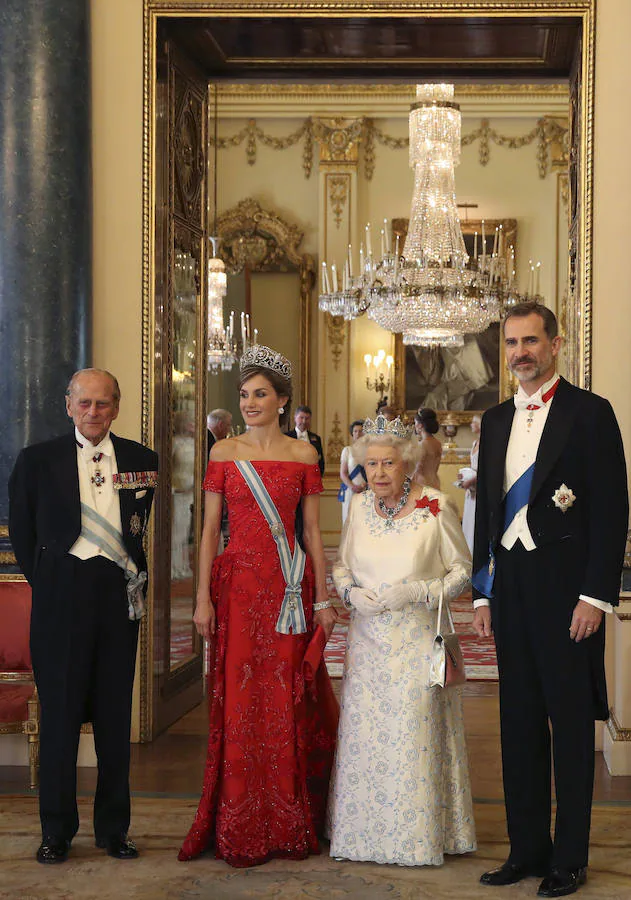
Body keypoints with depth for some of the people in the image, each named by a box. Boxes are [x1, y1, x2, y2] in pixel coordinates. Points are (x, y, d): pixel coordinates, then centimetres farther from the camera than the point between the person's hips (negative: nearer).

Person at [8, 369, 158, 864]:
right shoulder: (38, 460, 1)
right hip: (62, 596, -2)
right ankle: (57, 831, 15)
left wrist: (134, 574, 6)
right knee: (60, 712, 4)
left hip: (121, 594, 2)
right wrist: (44, 582, 6)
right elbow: (22, 530, 8)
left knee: (116, 715, 8)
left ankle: (114, 828, 19)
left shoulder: (141, 461, 6)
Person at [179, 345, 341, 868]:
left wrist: (323, 598, 2)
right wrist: (203, 598, -3)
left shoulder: (303, 454, 7)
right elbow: (211, 529, 4)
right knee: (240, 701, 1)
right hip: (238, 585, 0)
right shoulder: (224, 453, 6)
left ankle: (289, 827, 14)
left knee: (288, 702, 2)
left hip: (290, 588, 0)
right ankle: (241, 829, 10)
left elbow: (312, 530, 7)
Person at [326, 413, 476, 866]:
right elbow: (341, 565, 17)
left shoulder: (435, 507, -7)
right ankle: (366, 830, 17)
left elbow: (463, 570, -3)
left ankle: (420, 835, 12)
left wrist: (416, 592, -15)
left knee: (415, 736, -2)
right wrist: (351, 593, -4)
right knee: (364, 732, 4)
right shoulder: (360, 506, 6)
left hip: (418, 640, -4)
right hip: (368, 640, 4)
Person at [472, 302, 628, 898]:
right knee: (519, 722, 11)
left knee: (572, 725, 3)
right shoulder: (496, 421, 13)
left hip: (566, 588, -6)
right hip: (510, 587, 6)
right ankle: (527, 848, 21)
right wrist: (483, 592, 11)